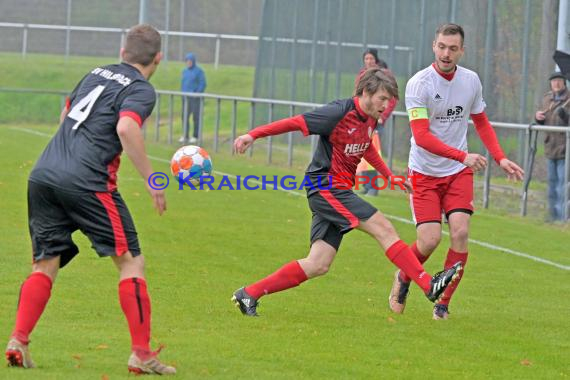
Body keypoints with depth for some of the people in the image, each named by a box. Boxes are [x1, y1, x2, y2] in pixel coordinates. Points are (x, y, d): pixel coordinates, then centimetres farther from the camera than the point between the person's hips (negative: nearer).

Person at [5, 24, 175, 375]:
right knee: (131, 261, 3)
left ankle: (18, 342, -1)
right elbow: (126, 128, -19)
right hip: (86, 183, -6)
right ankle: (142, 354, -1)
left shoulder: (96, 74, 21)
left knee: (45, 265, 13)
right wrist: (152, 180, -14)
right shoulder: (141, 90, -1)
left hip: (43, 175, 6)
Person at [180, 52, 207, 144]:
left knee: (196, 117, -5)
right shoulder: (185, 71, 12)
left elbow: (203, 84, -7)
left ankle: (195, 136, 0)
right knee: (184, 117, 2)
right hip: (185, 97, 6)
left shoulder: (199, 71, -5)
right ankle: (185, 136, 7)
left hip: (195, 97, -6)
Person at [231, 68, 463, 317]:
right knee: (384, 229, -15)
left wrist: (390, 176, 29)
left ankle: (249, 294, 7)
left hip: (340, 190, 9)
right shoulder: (339, 113, -16)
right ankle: (429, 286, -15)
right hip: (325, 187, -9)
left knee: (318, 265, 3)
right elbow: (295, 122, -15)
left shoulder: (370, 119, 10)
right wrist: (253, 135, -17)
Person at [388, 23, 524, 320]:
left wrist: (501, 158, 5)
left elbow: (481, 122, 16)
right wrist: (464, 156, -31)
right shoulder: (419, 84, -16)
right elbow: (422, 137, -23)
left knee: (460, 232, -14)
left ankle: (443, 303, 1)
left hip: (459, 172, 3)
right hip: (424, 173, -3)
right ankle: (403, 278, 22)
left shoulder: (471, 81, -1)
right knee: (430, 240, -12)